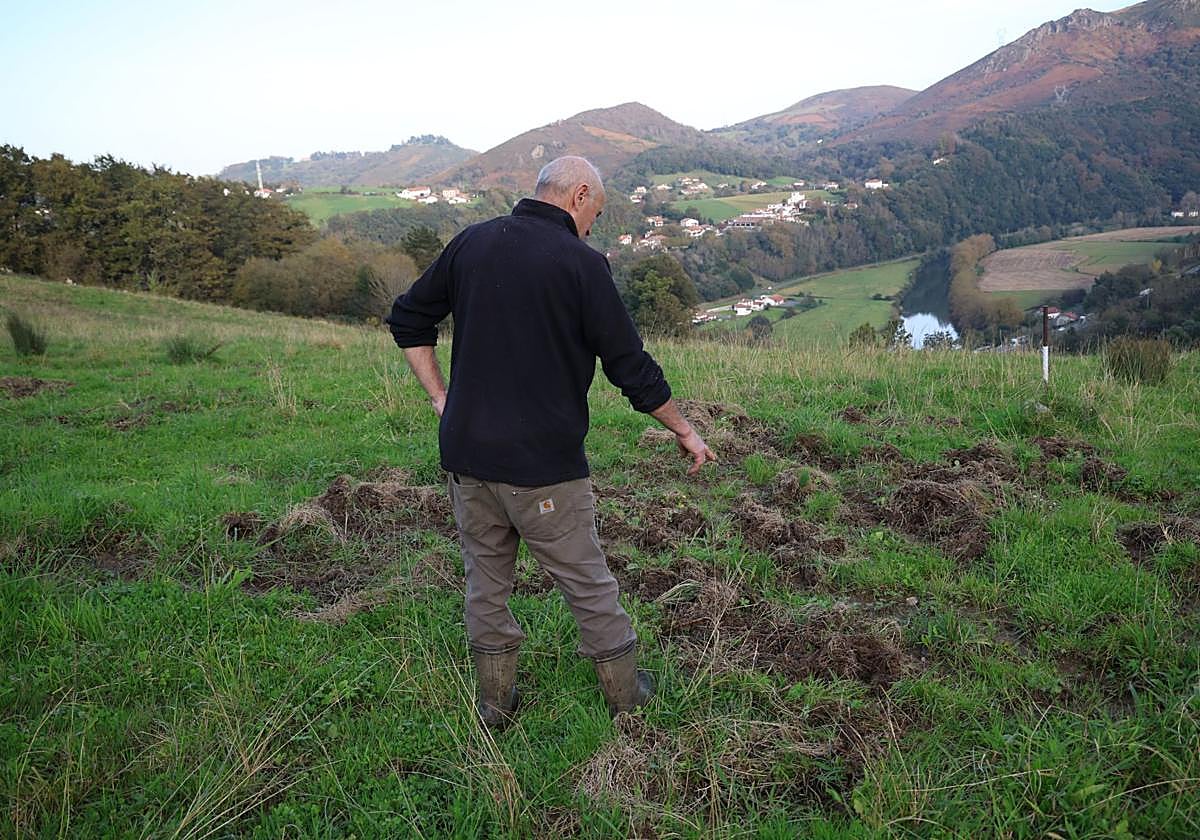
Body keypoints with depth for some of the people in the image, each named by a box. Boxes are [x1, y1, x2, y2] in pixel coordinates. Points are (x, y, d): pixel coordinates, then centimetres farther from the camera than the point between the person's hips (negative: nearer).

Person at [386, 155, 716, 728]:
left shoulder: (472, 242, 5)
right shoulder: (580, 262, -11)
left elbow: (407, 321, 11)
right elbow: (632, 368, -9)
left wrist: (440, 398, 10)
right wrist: (684, 432, 4)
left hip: (466, 452, 5)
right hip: (543, 465, -5)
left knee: (485, 580, 17)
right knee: (588, 584, 12)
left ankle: (495, 702, 31)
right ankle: (625, 695, 30)